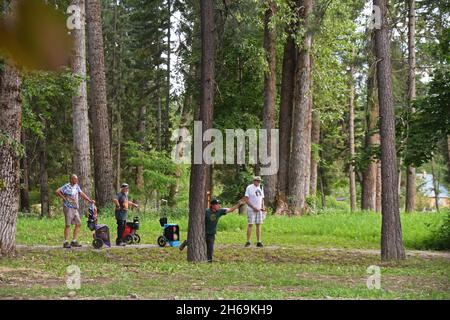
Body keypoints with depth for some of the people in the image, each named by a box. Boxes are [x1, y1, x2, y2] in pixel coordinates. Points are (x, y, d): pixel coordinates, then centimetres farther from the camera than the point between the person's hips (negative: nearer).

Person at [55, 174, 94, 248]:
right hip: (68, 208, -8)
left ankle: (74, 241, 13)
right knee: (68, 225, -7)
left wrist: (90, 200, 13)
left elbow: (81, 194, 19)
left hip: (75, 208, 8)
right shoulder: (66, 187, -12)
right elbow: (57, 192, -16)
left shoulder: (76, 186, 12)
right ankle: (65, 243, -3)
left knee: (78, 224, 6)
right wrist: (64, 198, -14)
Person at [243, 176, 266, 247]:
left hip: (259, 210, 6)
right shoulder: (249, 188, -7)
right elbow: (247, 200, -12)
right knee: (250, 225, -6)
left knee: (258, 225, 4)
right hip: (251, 210, -6)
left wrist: (263, 207, 2)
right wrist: (254, 207, -18)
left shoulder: (260, 188, 13)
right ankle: (248, 242, -1)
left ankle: (258, 242, 6)